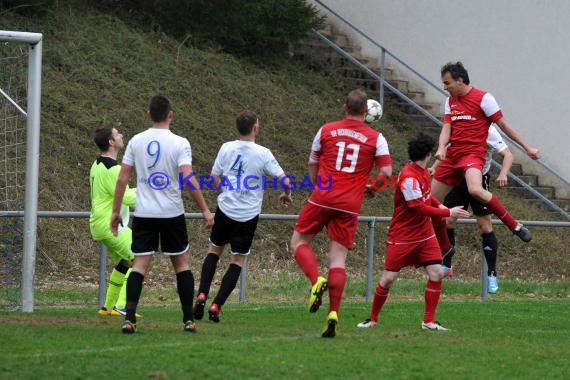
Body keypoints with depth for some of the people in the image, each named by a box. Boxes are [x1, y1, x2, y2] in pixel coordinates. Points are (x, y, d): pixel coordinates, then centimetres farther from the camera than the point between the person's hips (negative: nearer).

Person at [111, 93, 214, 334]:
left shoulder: (136, 141, 2)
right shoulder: (179, 143, -8)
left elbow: (122, 178, 3)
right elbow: (188, 179, -16)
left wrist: (116, 211, 11)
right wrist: (205, 210, -10)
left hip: (143, 214, 2)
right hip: (172, 213, -2)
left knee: (140, 264, -1)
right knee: (181, 263, 12)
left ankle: (129, 318, -16)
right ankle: (188, 320, 13)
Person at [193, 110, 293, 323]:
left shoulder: (226, 148, -2)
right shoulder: (262, 154, -10)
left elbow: (214, 179, 6)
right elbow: (284, 181, -11)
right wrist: (286, 195, 10)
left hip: (225, 209, 2)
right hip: (248, 215, -2)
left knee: (214, 250, 20)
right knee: (238, 260, 7)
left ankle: (202, 295, 5)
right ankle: (216, 306, -1)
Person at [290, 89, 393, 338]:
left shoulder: (326, 130, 6)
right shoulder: (376, 138, 3)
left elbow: (312, 163, 13)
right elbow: (386, 172, -3)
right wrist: (372, 187, 16)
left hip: (322, 197, -1)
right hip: (350, 205, 1)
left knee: (298, 242, 13)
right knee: (338, 258, 3)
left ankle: (317, 280, -14)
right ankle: (333, 313, -9)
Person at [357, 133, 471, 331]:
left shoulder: (423, 171, 5)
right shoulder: (409, 177, -23)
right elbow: (420, 208, -25)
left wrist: (439, 205, 4)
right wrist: (449, 213, -20)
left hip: (424, 234, 7)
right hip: (402, 237, -7)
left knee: (437, 273, -6)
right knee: (388, 278, -3)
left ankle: (429, 321, 1)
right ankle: (373, 319, 16)